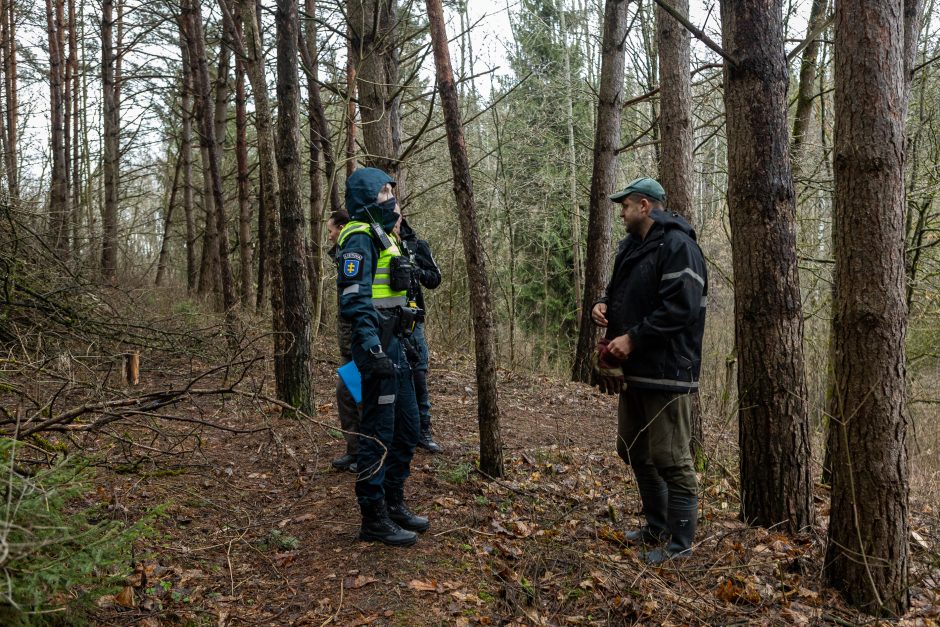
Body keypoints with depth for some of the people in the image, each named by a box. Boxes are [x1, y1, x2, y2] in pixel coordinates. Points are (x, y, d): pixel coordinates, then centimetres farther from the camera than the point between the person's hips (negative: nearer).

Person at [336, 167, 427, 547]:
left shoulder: (383, 236, 20)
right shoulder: (360, 237, -12)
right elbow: (354, 298, -21)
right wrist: (372, 350, -28)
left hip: (393, 344, 10)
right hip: (377, 346, -10)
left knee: (407, 428, 16)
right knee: (378, 433, -2)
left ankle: (394, 504, 29)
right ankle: (374, 519, 9)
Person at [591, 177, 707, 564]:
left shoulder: (677, 246, -15)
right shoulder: (631, 246, 15)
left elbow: (680, 308, -23)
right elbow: (619, 290, 25)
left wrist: (633, 339, -21)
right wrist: (604, 304, 2)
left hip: (665, 373, -10)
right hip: (633, 370, 10)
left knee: (670, 460, -2)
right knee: (634, 452, 19)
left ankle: (679, 543, 13)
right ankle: (657, 527, 35)